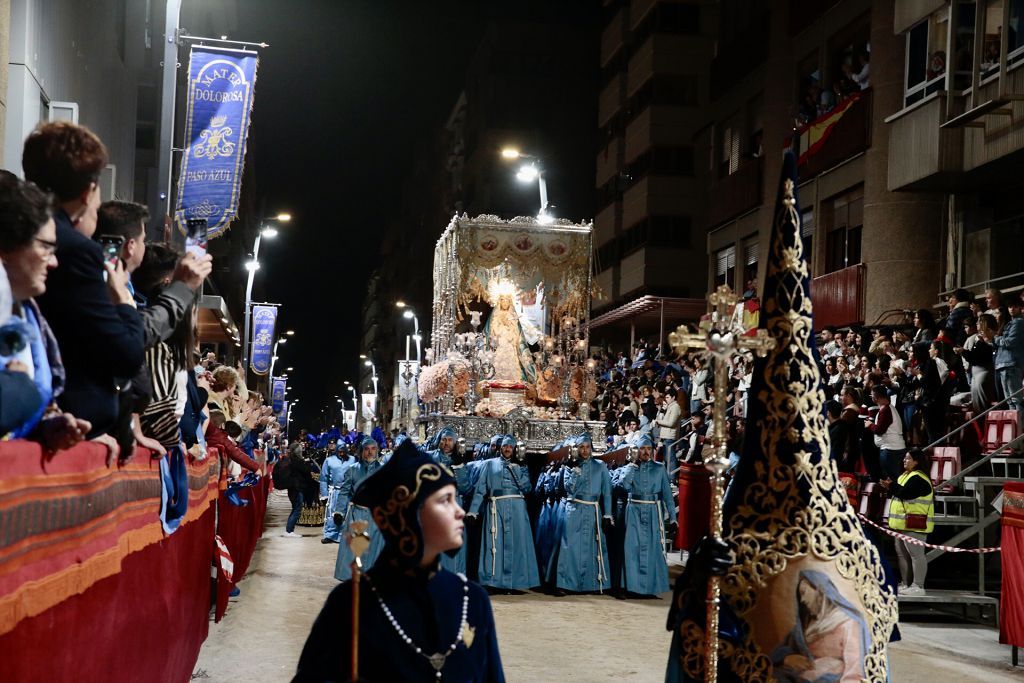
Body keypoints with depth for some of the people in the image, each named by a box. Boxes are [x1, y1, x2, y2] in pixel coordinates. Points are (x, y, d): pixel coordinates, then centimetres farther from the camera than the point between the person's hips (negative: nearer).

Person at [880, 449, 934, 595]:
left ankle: (918, 586, -8)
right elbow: (899, 493, 23)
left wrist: (892, 486, -10)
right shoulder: (906, 475, 19)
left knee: (916, 554, -9)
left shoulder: (918, 478, -14)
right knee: (902, 554, 15)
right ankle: (905, 584, 22)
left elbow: (905, 493, -24)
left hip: (914, 524, -11)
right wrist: (890, 488, 5)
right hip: (903, 523, 11)